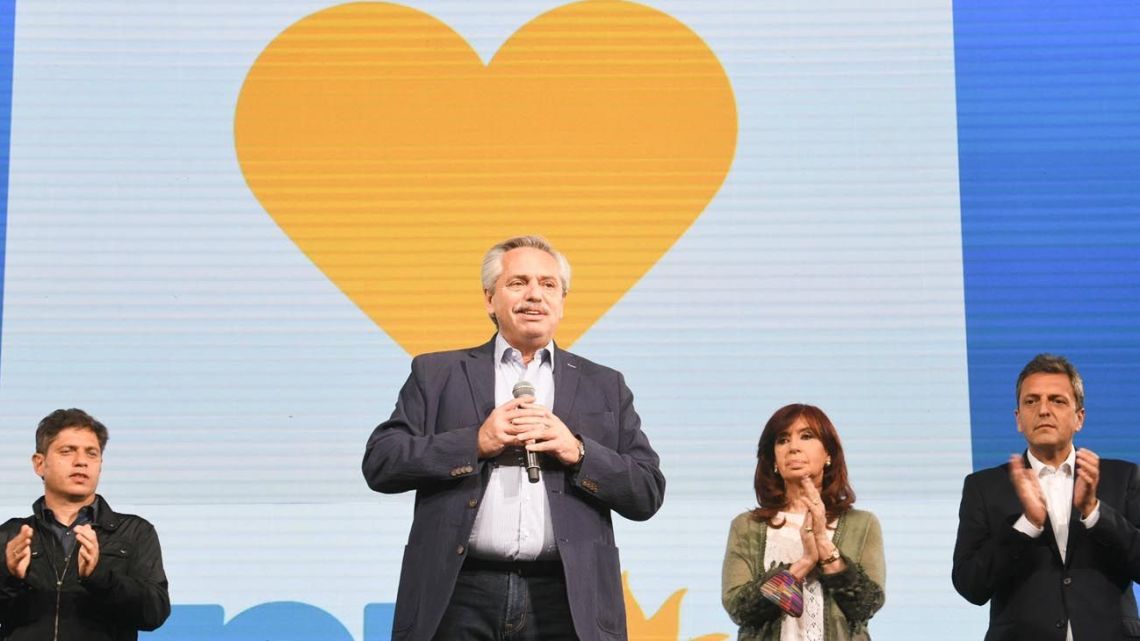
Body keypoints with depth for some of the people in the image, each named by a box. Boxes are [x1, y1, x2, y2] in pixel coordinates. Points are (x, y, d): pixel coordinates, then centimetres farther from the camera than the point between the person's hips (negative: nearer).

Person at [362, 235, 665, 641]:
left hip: (567, 603, 1)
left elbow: (649, 493, 8)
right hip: (461, 598, -1)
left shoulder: (604, 386, 14)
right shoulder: (437, 374, 11)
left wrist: (577, 451, -7)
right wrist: (477, 442, -8)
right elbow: (379, 463, 1)